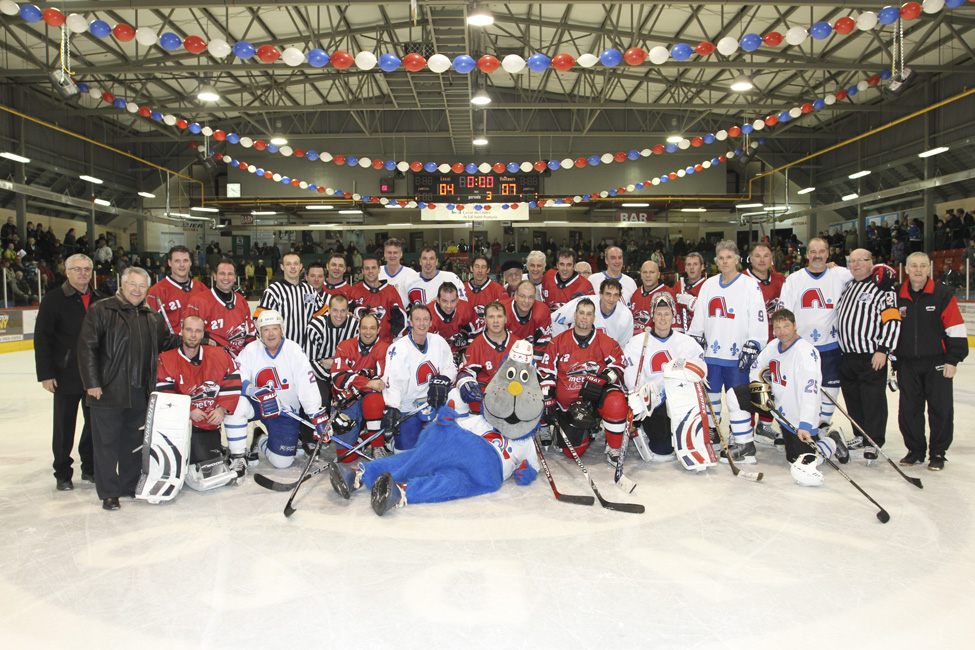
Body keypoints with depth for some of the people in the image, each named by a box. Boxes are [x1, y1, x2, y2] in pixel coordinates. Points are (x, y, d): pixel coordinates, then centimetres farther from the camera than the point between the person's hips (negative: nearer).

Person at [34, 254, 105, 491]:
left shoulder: (100, 300, 8)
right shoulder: (54, 299, -4)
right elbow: (42, 338, -6)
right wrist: (45, 374, -10)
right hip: (66, 376, -3)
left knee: (95, 423, 9)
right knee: (64, 427, 6)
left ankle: (90, 468, 24)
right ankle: (62, 474, 20)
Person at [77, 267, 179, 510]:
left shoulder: (152, 317, 13)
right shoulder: (101, 311, -4)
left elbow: (167, 343, 23)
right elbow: (87, 347, -9)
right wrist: (92, 383, -13)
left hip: (140, 392, 5)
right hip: (108, 391, -5)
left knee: (134, 441, 14)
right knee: (107, 442, 2)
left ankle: (130, 485, 28)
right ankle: (109, 493, 13)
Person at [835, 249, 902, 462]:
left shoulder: (882, 288, -6)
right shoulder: (847, 287, 17)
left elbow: (893, 320, -13)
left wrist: (883, 349, -18)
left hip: (872, 357, -7)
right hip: (846, 356, 7)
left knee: (873, 400, -3)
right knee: (852, 399, 13)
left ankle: (873, 443, 4)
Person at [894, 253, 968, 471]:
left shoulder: (942, 296, -3)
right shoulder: (897, 297, 5)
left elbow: (956, 330, -4)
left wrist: (953, 360, -8)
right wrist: (894, 362, 11)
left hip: (937, 363, -3)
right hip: (907, 363, 3)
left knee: (941, 408, 2)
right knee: (908, 409, 6)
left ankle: (938, 453, 15)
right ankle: (915, 450, 20)